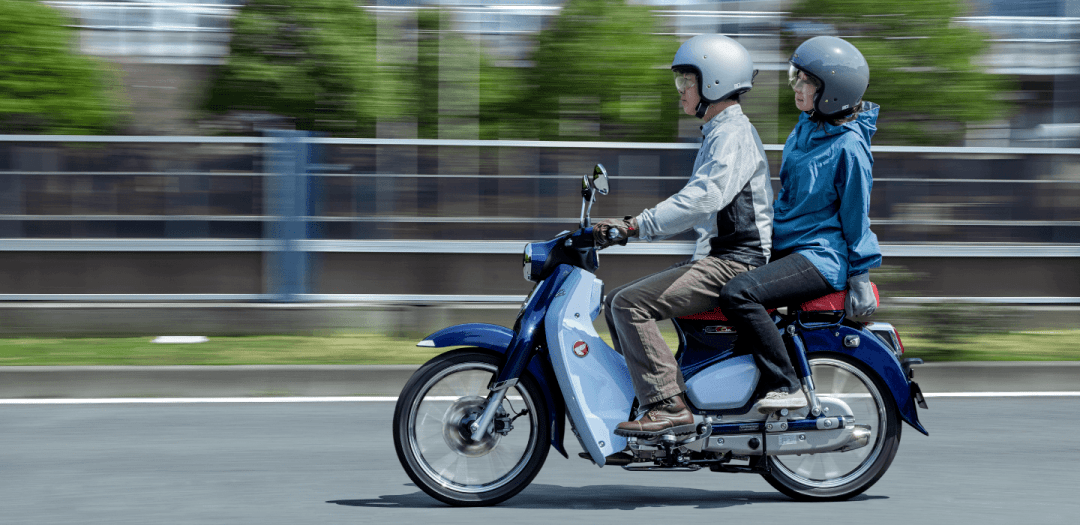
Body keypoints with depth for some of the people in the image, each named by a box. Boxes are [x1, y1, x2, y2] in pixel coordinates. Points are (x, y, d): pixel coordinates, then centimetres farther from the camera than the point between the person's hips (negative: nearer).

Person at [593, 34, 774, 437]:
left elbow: (704, 198, -29)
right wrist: (635, 225, 21)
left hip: (733, 263, -11)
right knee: (615, 303, 8)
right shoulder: (718, 133, 20)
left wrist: (635, 226, -32)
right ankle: (651, 395, 10)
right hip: (715, 258, 11)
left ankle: (668, 407, -24)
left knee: (631, 304, -22)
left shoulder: (734, 135, -13)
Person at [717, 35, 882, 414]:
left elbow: (856, 213, -11)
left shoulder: (848, 145, -15)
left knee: (739, 294, -30)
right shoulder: (805, 130, 11)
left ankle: (786, 386, -24)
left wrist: (860, 278, -10)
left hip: (823, 257, -10)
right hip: (785, 247, 10)